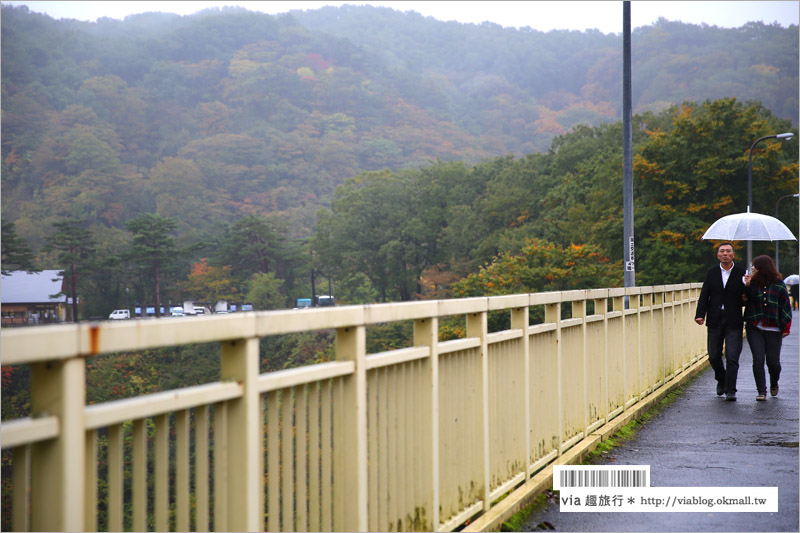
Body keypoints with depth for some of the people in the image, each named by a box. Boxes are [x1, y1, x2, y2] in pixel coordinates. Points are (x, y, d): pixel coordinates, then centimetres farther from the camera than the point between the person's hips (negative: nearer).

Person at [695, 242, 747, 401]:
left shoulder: (741, 273, 1)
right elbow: (704, 295, 4)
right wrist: (700, 314, -9)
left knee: (732, 357, -8)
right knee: (714, 356, 8)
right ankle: (721, 380, 34)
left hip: (733, 322, -2)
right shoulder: (711, 272, 7)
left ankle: (730, 391, -3)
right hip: (715, 321, 3)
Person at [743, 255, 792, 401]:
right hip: (754, 328, 1)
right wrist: (747, 286, -18)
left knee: (773, 362, 2)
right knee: (758, 360, -7)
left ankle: (774, 384, 33)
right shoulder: (753, 283, 3)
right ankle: (761, 391, 2)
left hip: (773, 329, -1)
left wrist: (786, 327, -1)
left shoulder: (779, 285, 0)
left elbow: (786, 307, 3)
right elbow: (747, 299, -5)